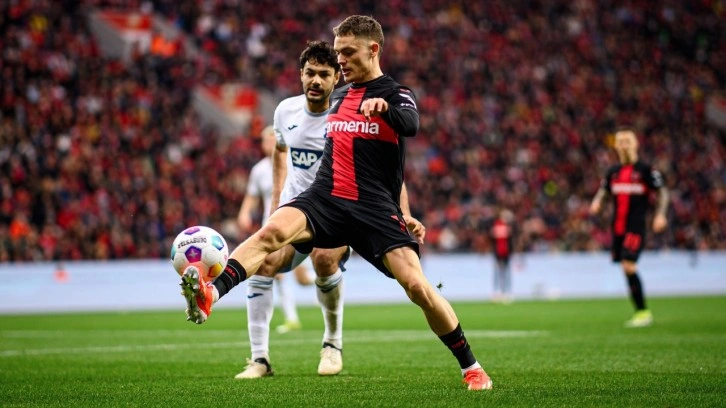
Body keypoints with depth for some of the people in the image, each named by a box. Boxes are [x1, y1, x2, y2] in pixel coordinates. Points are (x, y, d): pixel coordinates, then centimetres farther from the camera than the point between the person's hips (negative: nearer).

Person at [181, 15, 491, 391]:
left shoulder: (397, 95, 2)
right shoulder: (338, 96, 20)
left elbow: (410, 126, -22)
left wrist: (384, 106, -45)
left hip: (374, 206, -4)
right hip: (326, 198, 4)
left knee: (417, 286, -14)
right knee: (273, 231, -27)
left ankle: (470, 367, 4)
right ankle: (209, 295, -46)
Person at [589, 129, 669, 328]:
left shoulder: (645, 170, -3)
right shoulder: (613, 171, 12)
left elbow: (662, 192, 1)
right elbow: (603, 189, 24)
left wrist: (660, 214, -12)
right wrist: (597, 201, 2)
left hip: (636, 227, -6)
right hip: (618, 227, 6)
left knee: (629, 266, -18)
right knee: (626, 269, 7)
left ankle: (643, 312, -10)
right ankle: (640, 312, 17)